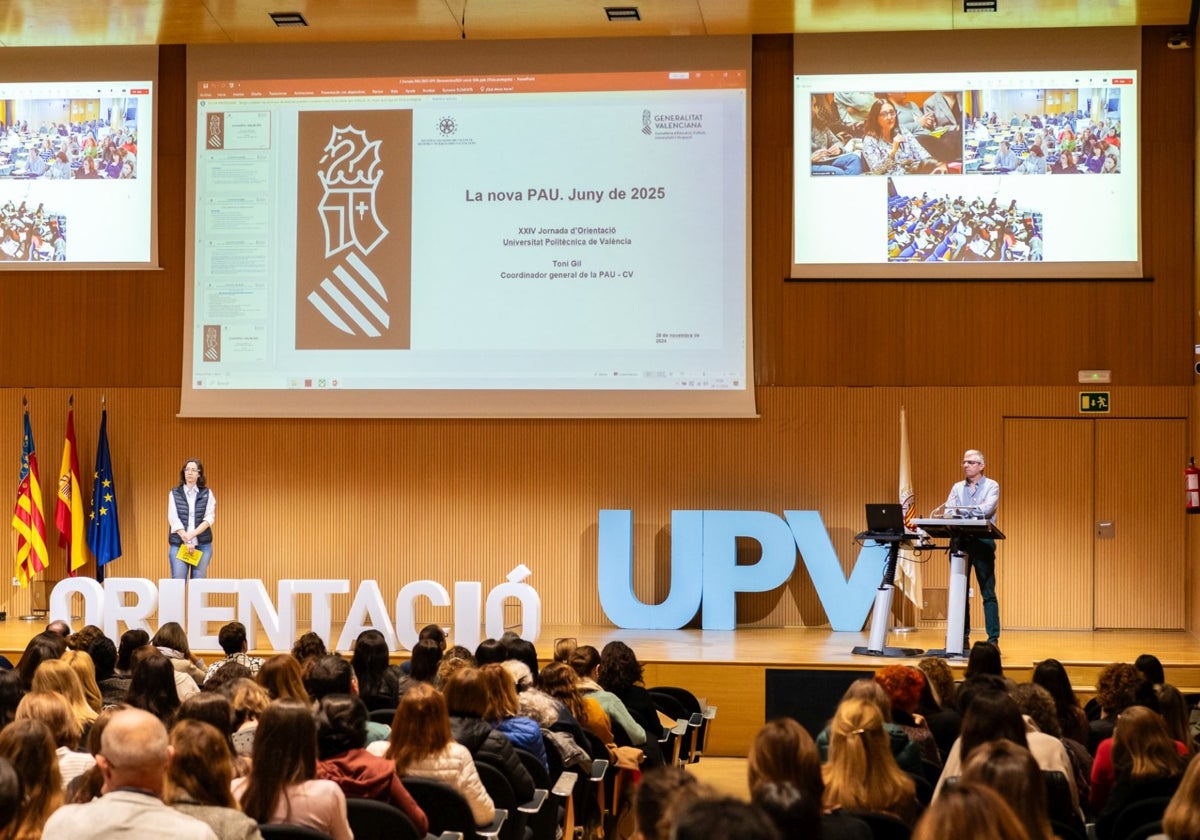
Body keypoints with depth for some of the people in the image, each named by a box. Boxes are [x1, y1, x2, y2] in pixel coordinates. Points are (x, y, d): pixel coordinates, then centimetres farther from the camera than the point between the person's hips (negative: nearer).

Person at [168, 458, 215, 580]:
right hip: (179, 545, 0)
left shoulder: (207, 494, 7)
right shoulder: (174, 494, 7)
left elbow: (209, 518, -2)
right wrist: (186, 541, -14)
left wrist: (192, 534, -18)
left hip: (202, 545, 1)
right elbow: (174, 519, -2)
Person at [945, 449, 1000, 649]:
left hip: (982, 541, -4)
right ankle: (962, 639, 9)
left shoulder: (991, 486, 2)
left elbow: (986, 509, -15)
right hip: (960, 541, 4)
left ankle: (993, 640, -4)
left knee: (988, 593, -4)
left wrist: (959, 510, -18)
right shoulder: (957, 488, 14)